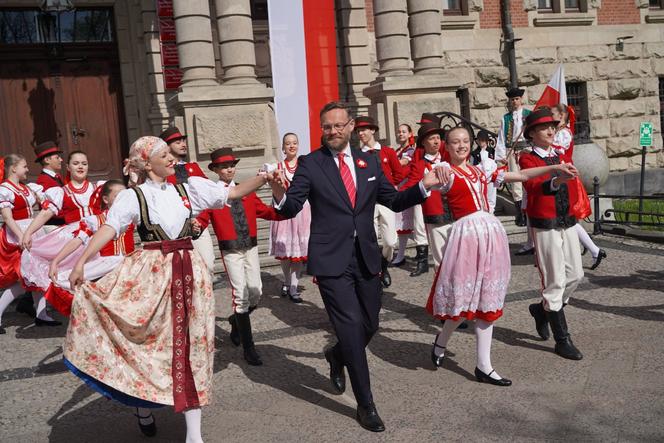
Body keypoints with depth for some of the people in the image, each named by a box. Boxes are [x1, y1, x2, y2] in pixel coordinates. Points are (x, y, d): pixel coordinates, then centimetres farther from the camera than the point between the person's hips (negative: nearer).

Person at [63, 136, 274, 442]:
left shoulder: (188, 189, 7)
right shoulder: (133, 196, -2)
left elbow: (233, 193, 5)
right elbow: (108, 229, -15)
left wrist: (264, 177, -7)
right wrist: (80, 263, -26)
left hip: (189, 272, 3)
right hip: (151, 273, -3)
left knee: (189, 343, 4)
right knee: (148, 340, 7)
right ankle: (143, 405, 36)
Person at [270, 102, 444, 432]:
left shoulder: (369, 162, 8)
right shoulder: (309, 164, -4)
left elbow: (393, 201, 11)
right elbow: (292, 209, -11)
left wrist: (423, 187, -4)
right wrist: (281, 196, -33)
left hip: (366, 257, 5)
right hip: (331, 260, -4)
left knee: (369, 325, 14)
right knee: (351, 326, -5)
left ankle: (337, 356, 47)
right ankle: (365, 404, 11)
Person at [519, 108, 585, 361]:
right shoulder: (527, 159, -8)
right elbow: (532, 186, -28)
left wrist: (572, 205, 8)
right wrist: (555, 182, -46)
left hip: (568, 222, 7)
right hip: (545, 226, -7)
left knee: (575, 275, 9)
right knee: (555, 281, -3)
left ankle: (543, 309, 33)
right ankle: (562, 340, 6)